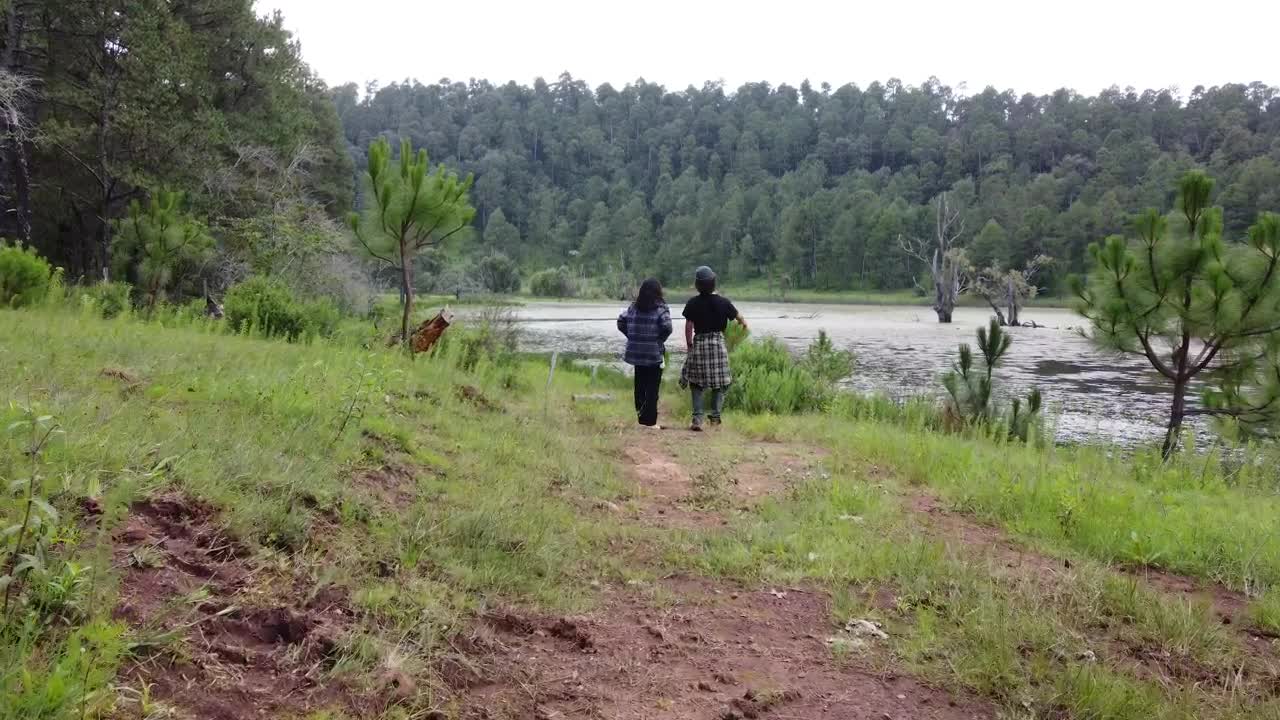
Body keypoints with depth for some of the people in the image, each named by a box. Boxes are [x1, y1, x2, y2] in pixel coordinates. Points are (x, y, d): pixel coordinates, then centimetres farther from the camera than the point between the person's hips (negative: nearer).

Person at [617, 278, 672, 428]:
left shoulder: (634, 307, 6)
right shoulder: (660, 308, -8)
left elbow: (621, 322, 1)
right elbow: (667, 327, -19)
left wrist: (633, 336, 6)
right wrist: (660, 340, -3)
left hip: (636, 352, 5)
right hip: (654, 353, -5)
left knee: (640, 384, 15)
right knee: (652, 387, 1)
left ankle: (641, 416, 20)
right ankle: (650, 421, 1)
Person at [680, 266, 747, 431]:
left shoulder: (693, 303, -6)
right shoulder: (723, 302, -5)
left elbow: (688, 327, -2)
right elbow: (738, 316, 13)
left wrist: (689, 345, 12)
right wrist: (744, 324, 35)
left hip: (699, 343, 0)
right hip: (718, 342, 0)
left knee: (696, 382, 6)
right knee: (719, 381, 11)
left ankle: (697, 418, -6)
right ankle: (715, 417, 12)